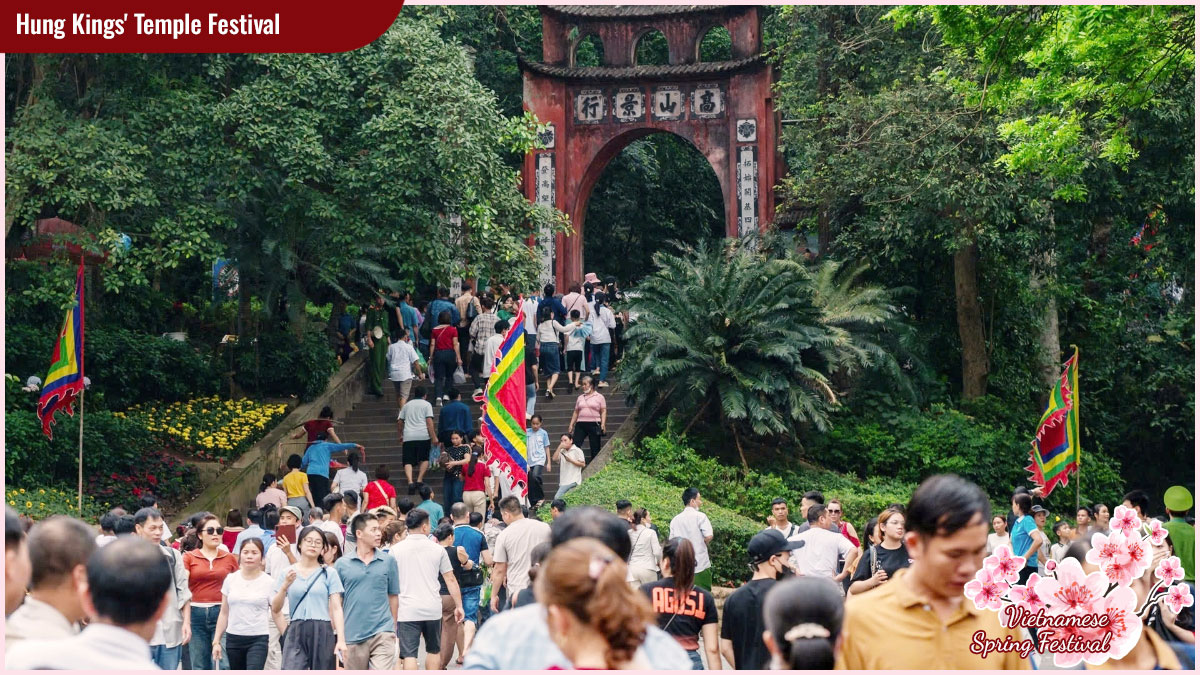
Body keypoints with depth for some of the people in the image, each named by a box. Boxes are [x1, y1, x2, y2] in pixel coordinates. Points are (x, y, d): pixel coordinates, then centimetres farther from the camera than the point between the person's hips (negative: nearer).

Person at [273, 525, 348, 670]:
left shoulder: (329, 573, 5)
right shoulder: (288, 573, 9)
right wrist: (285, 586, -10)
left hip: (322, 632, 0)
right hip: (296, 633, 0)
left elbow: (336, 608, 0)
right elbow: (275, 608, 6)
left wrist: (341, 640, -9)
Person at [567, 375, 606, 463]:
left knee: (595, 449, -1)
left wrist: (603, 424, -10)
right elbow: (576, 412, 19)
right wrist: (571, 424, 12)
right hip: (581, 424, 3)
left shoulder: (599, 397, 6)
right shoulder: (580, 398, 17)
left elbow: (603, 411, 2)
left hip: (594, 424, -3)